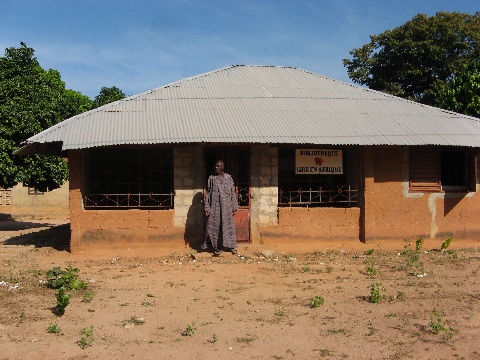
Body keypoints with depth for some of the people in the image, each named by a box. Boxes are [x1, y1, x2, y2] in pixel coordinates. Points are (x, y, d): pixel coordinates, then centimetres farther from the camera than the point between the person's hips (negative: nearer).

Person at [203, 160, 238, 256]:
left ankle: (231, 245, 15)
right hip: (215, 206, 0)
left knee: (228, 225, 4)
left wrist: (234, 207, 2)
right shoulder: (211, 178, 3)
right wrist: (207, 208, -1)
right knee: (215, 226, 1)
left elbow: (233, 192, 6)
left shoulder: (228, 178, 4)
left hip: (226, 206, 0)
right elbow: (208, 193, 4)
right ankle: (217, 247, 9)